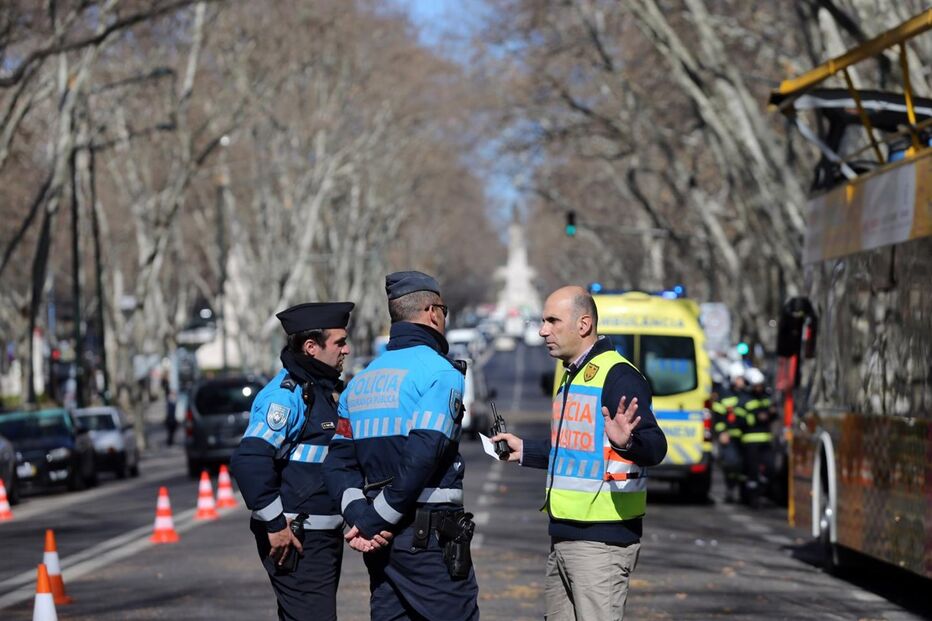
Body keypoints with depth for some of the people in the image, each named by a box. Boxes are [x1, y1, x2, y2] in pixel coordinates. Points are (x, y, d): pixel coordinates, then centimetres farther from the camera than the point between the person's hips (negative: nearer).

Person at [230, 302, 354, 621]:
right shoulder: (285, 394, -16)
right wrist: (275, 524, -22)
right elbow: (249, 461, -25)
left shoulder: (324, 390, 16)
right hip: (294, 538, -10)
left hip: (324, 534, 10)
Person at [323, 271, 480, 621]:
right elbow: (421, 457, -20)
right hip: (430, 538, -7)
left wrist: (360, 517, -3)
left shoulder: (362, 380, 15)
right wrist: (377, 521, -14)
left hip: (379, 540, 7)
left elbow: (339, 462, 9)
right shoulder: (440, 373, -9)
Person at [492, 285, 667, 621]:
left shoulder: (618, 376, -15)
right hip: (563, 536, 10)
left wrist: (627, 441, -46)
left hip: (601, 540, -10)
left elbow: (654, 448, -26)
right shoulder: (571, 377, 16)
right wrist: (525, 451, 33)